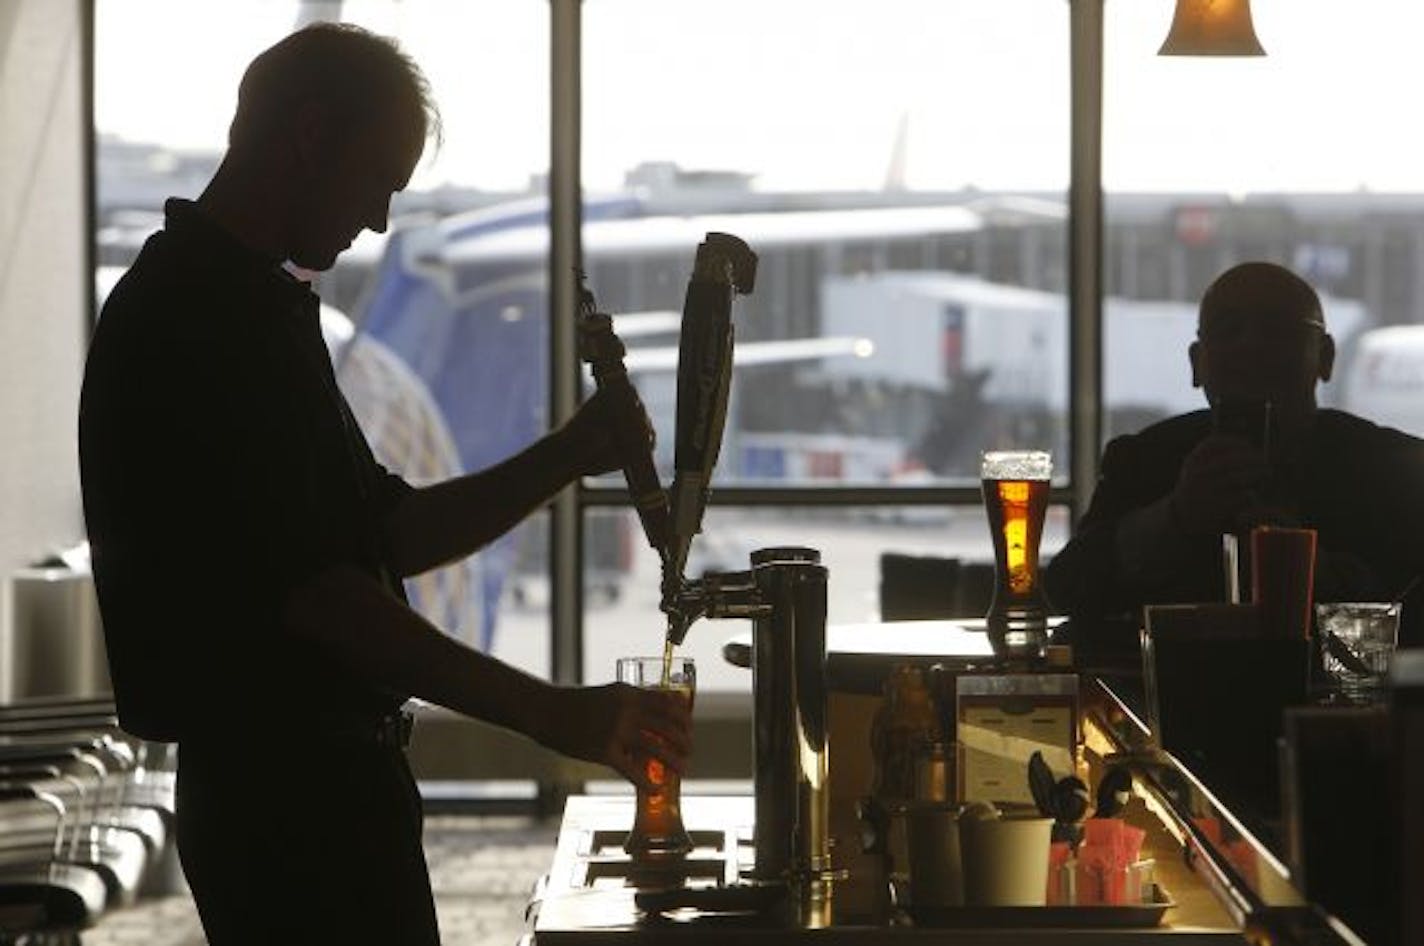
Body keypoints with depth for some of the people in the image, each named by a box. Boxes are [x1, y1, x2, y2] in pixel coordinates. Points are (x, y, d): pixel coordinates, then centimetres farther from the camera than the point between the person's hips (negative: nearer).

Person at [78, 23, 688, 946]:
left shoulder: (250, 309, 17)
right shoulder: (203, 322, -16)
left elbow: (386, 535, 19)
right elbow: (314, 592, -23)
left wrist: (568, 457, 6)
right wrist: (551, 712, -22)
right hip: (289, 795, -11)